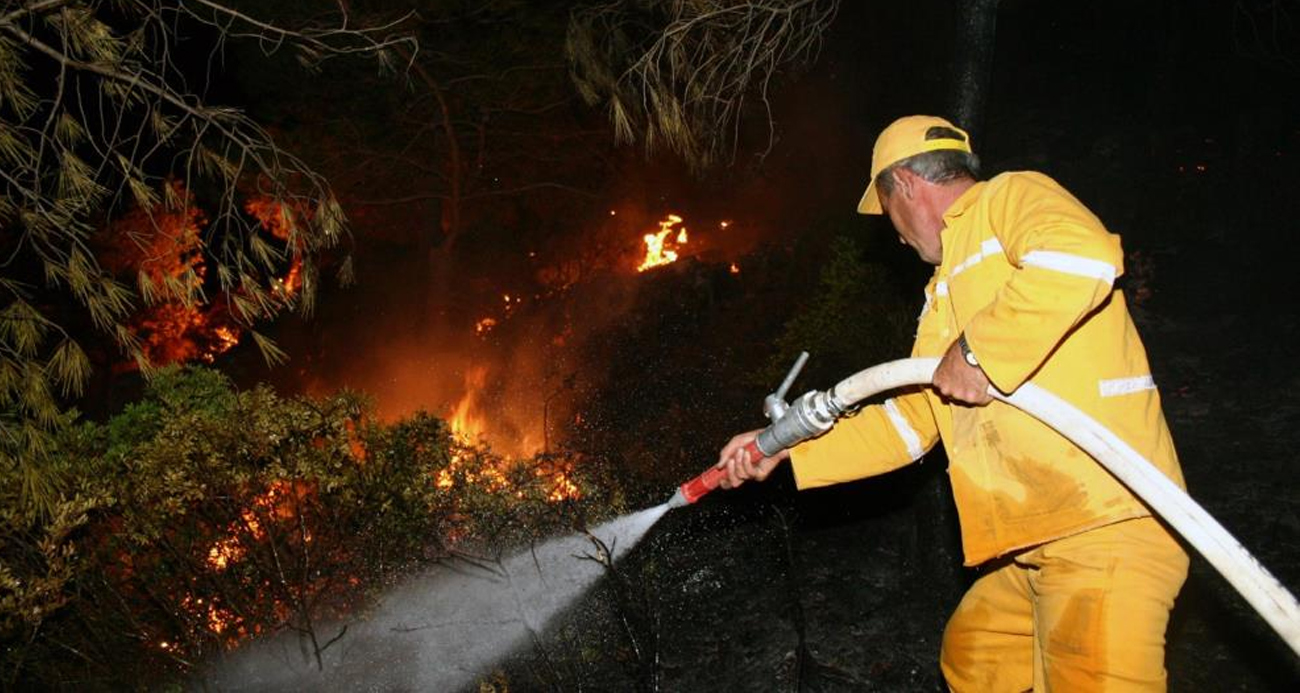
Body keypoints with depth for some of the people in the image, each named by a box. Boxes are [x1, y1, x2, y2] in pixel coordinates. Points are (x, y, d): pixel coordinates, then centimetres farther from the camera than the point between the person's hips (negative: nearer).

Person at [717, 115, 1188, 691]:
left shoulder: (1012, 197, -3)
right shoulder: (944, 293, 24)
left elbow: (1084, 256, -26)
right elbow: (909, 421, 24)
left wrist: (978, 352, -20)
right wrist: (785, 447, 22)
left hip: (1108, 529, -10)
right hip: (1034, 548, 10)